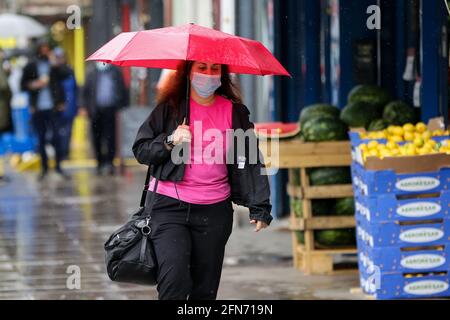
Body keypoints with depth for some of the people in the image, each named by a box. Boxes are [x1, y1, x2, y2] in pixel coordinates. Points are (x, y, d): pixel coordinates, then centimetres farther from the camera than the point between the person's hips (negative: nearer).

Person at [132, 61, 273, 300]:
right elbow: (140, 150, 4)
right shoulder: (169, 108, 2)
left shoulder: (234, 112, 6)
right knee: (174, 281, -17)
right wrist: (170, 142, -13)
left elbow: (249, 161, 5)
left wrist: (260, 207, -2)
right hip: (170, 206, -2)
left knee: (205, 289, 5)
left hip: (214, 211, 2)